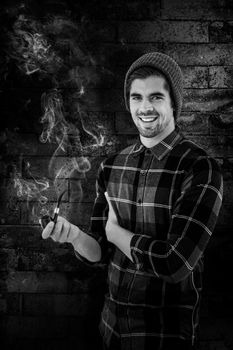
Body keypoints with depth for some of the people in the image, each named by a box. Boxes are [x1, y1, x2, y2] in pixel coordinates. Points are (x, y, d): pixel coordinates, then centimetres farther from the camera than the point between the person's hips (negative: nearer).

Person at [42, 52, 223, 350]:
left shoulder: (199, 169, -18)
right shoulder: (111, 166, -1)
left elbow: (176, 263, -24)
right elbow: (99, 252, 2)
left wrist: (115, 232, -10)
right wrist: (75, 236, -19)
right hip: (112, 323, 5)